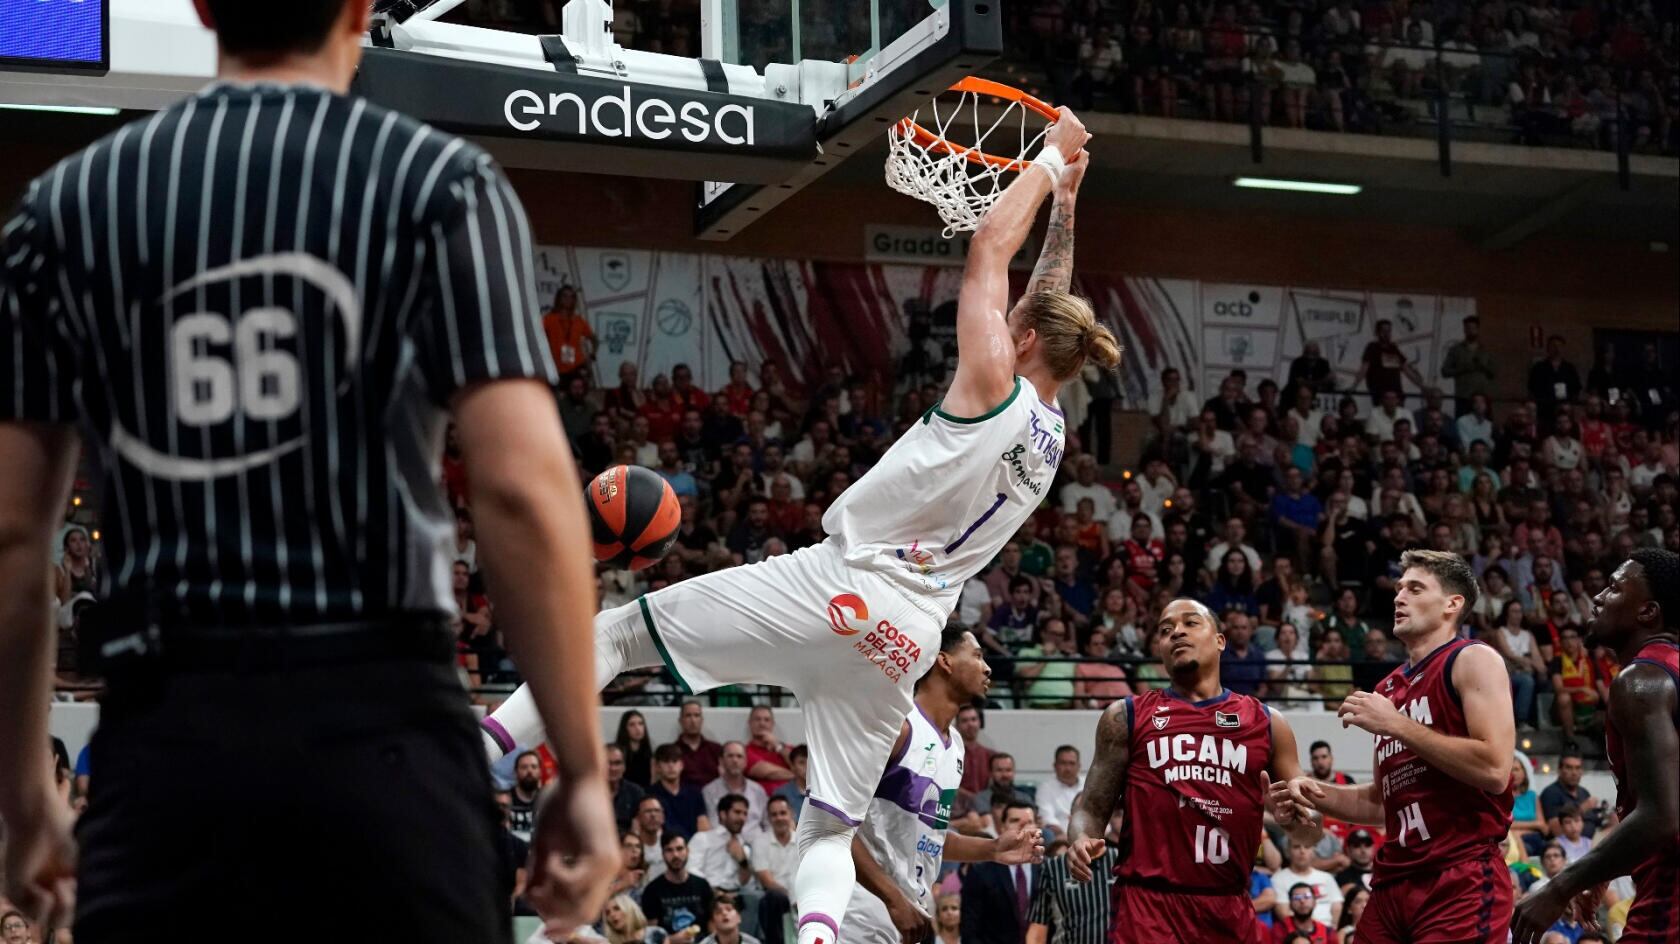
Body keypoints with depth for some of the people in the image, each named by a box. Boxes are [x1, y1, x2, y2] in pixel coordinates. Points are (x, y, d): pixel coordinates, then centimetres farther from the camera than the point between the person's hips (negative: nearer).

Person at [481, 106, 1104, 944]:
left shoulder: (992, 382, -6)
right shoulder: (1051, 432, 13)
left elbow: (990, 246, 1)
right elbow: (1049, 308, 28)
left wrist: (1052, 159, 14)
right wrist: (1066, 202, 33)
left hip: (840, 585, -6)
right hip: (909, 634, 7)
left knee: (616, 631, 5)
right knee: (828, 829, 11)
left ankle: (476, 754, -5)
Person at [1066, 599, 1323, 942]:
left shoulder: (1265, 722, 11)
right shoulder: (1127, 716, 8)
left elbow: (1312, 831, 13)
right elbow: (1092, 808, 6)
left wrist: (1292, 818, -10)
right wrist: (1081, 841, -16)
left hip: (1230, 907, 3)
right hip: (1148, 903, -3)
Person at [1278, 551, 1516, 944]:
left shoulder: (1473, 660, -3)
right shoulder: (1388, 689, 19)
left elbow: (1493, 770, -18)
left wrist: (1396, 724, -14)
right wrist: (1321, 796, 8)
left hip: (1463, 879, -7)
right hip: (1393, 882, 7)